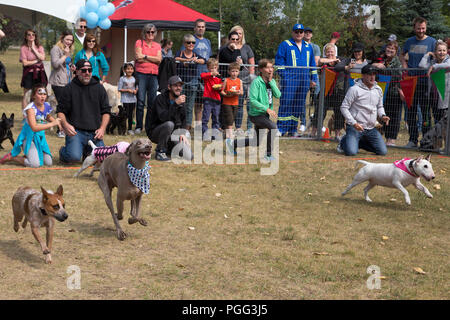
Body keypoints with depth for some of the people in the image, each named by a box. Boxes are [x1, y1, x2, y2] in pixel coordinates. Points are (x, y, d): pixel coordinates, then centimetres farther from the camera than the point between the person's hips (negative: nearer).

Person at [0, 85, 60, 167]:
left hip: (40, 138, 7)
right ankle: (12, 157, 0)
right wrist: (52, 124, -29)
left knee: (48, 162, -2)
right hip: (29, 138, -7)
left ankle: (28, 156, 21)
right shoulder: (31, 108, -20)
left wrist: (57, 122, 7)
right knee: (35, 164, -22)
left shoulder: (46, 106, 1)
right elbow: (34, 128, -31)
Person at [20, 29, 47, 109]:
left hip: (40, 73, 3)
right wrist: (36, 61, -6)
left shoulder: (39, 47, 8)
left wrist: (33, 48, -7)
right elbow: (25, 63, -10)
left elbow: (42, 58, -11)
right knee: (26, 96, 0)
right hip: (29, 73, -3)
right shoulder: (23, 48, -2)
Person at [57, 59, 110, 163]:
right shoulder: (69, 88, 6)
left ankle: (86, 151, 18)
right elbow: (60, 111, 6)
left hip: (95, 133, 3)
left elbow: (106, 111, 14)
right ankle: (63, 151, 11)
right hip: (76, 131, -3)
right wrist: (65, 125, -14)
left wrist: (102, 128, -2)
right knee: (74, 157, -27)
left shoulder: (99, 88, 14)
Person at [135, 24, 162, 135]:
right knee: (141, 100, -9)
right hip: (141, 73, -3)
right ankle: (138, 126, -5)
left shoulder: (157, 45, 16)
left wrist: (145, 56, -6)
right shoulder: (139, 42, 6)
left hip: (153, 75, 3)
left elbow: (159, 59, 0)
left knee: (152, 101, 1)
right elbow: (138, 58, -7)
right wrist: (153, 59, -2)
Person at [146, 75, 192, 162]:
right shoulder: (160, 98, -16)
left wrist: (182, 133, -6)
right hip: (155, 132, -6)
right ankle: (160, 152, -21)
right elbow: (163, 117, -32)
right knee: (169, 124, -38)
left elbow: (183, 120, 11)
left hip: (171, 133, 6)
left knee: (188, 156, -9)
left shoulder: (181, 100, 4)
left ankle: (168, 148, 19)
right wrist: (176, 104, -37)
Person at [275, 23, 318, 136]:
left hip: (303, 80, 5)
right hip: (289, 79, -5)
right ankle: (281, 128, -9)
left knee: (299, 105, 4)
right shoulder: (285, 45, 5)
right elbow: (279, 60, -1)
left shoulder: (308, 47, 20)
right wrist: (283, 74, -12)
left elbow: (312, 63, 23)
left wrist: (313, 79, 17)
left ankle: (293, 129, 10)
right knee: (286, 103, -11)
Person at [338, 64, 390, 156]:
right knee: (351, 152, -23)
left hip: (371, 129, 6)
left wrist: (382, 116, -1)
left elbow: (380, 106, 22)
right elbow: (344, 107, -10)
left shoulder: (378, 89, 8)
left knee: (383, 151, -2)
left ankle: (359, 143, 19)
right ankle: (344, 142, 14)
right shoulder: (355, 89, -11)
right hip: (355, 127, -6)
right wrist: (354, 123, -19)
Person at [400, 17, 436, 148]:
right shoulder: (409, 42, 10)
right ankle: (413, 139, 15)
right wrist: (404, 64, 7)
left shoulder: (432, 42, -2)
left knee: (425, 112, -1)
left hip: (425, 82, -4)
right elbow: (402, 55, 25)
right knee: (411, 112, 7)